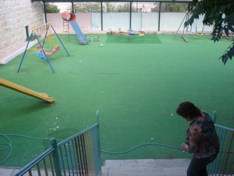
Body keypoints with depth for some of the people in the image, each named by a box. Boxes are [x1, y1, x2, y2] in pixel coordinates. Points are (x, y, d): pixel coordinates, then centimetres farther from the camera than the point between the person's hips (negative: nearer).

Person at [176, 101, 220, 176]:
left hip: (205, 154, -8)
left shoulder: (195, 128, -40)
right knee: (200, 167, 33)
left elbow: (193, 149, -30)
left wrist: (186, 148, -5)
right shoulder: (202, 114, -12)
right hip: (212, 148, 8)